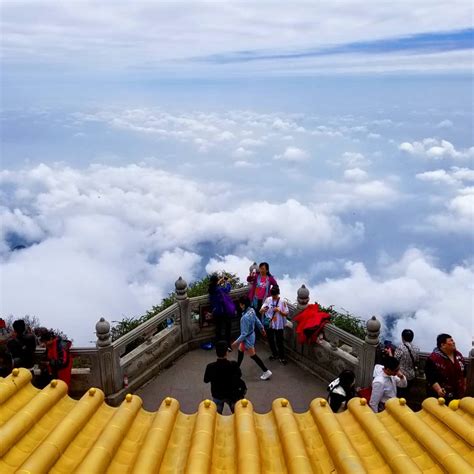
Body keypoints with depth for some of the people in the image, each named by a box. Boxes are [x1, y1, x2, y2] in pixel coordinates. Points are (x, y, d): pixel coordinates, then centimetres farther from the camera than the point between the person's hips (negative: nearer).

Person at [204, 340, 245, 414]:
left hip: (217, 395, 0)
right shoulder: (233, 365, -26)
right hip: (231, 394, 0)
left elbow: (206, 380, -8)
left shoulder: (210, 367, -26)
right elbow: (239, 375, -4)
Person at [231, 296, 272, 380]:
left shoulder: (245, 317, -36)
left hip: (248, 338, -9)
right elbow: (257, 320, 6)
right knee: (240, 351, 25)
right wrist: (262, 328, 22)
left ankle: (267, 372, 19)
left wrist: (237, 342, -20)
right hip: (251, 335, 9)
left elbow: (244, 333, -30)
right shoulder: (252, 310, -12)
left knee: (253, 356, 9)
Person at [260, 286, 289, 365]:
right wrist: (263, 309, -32)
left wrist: (279, 311, -27)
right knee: (271, 340, 18)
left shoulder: (282, 302, -12)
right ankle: (275, 354, 41)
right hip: (269, 324, 3)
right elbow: (260, 312, -8)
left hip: (279, 325, -3)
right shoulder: (268, 300, -6)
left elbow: (286, 314, -8)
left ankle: (282, 357, 26)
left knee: (279, 342, 6)